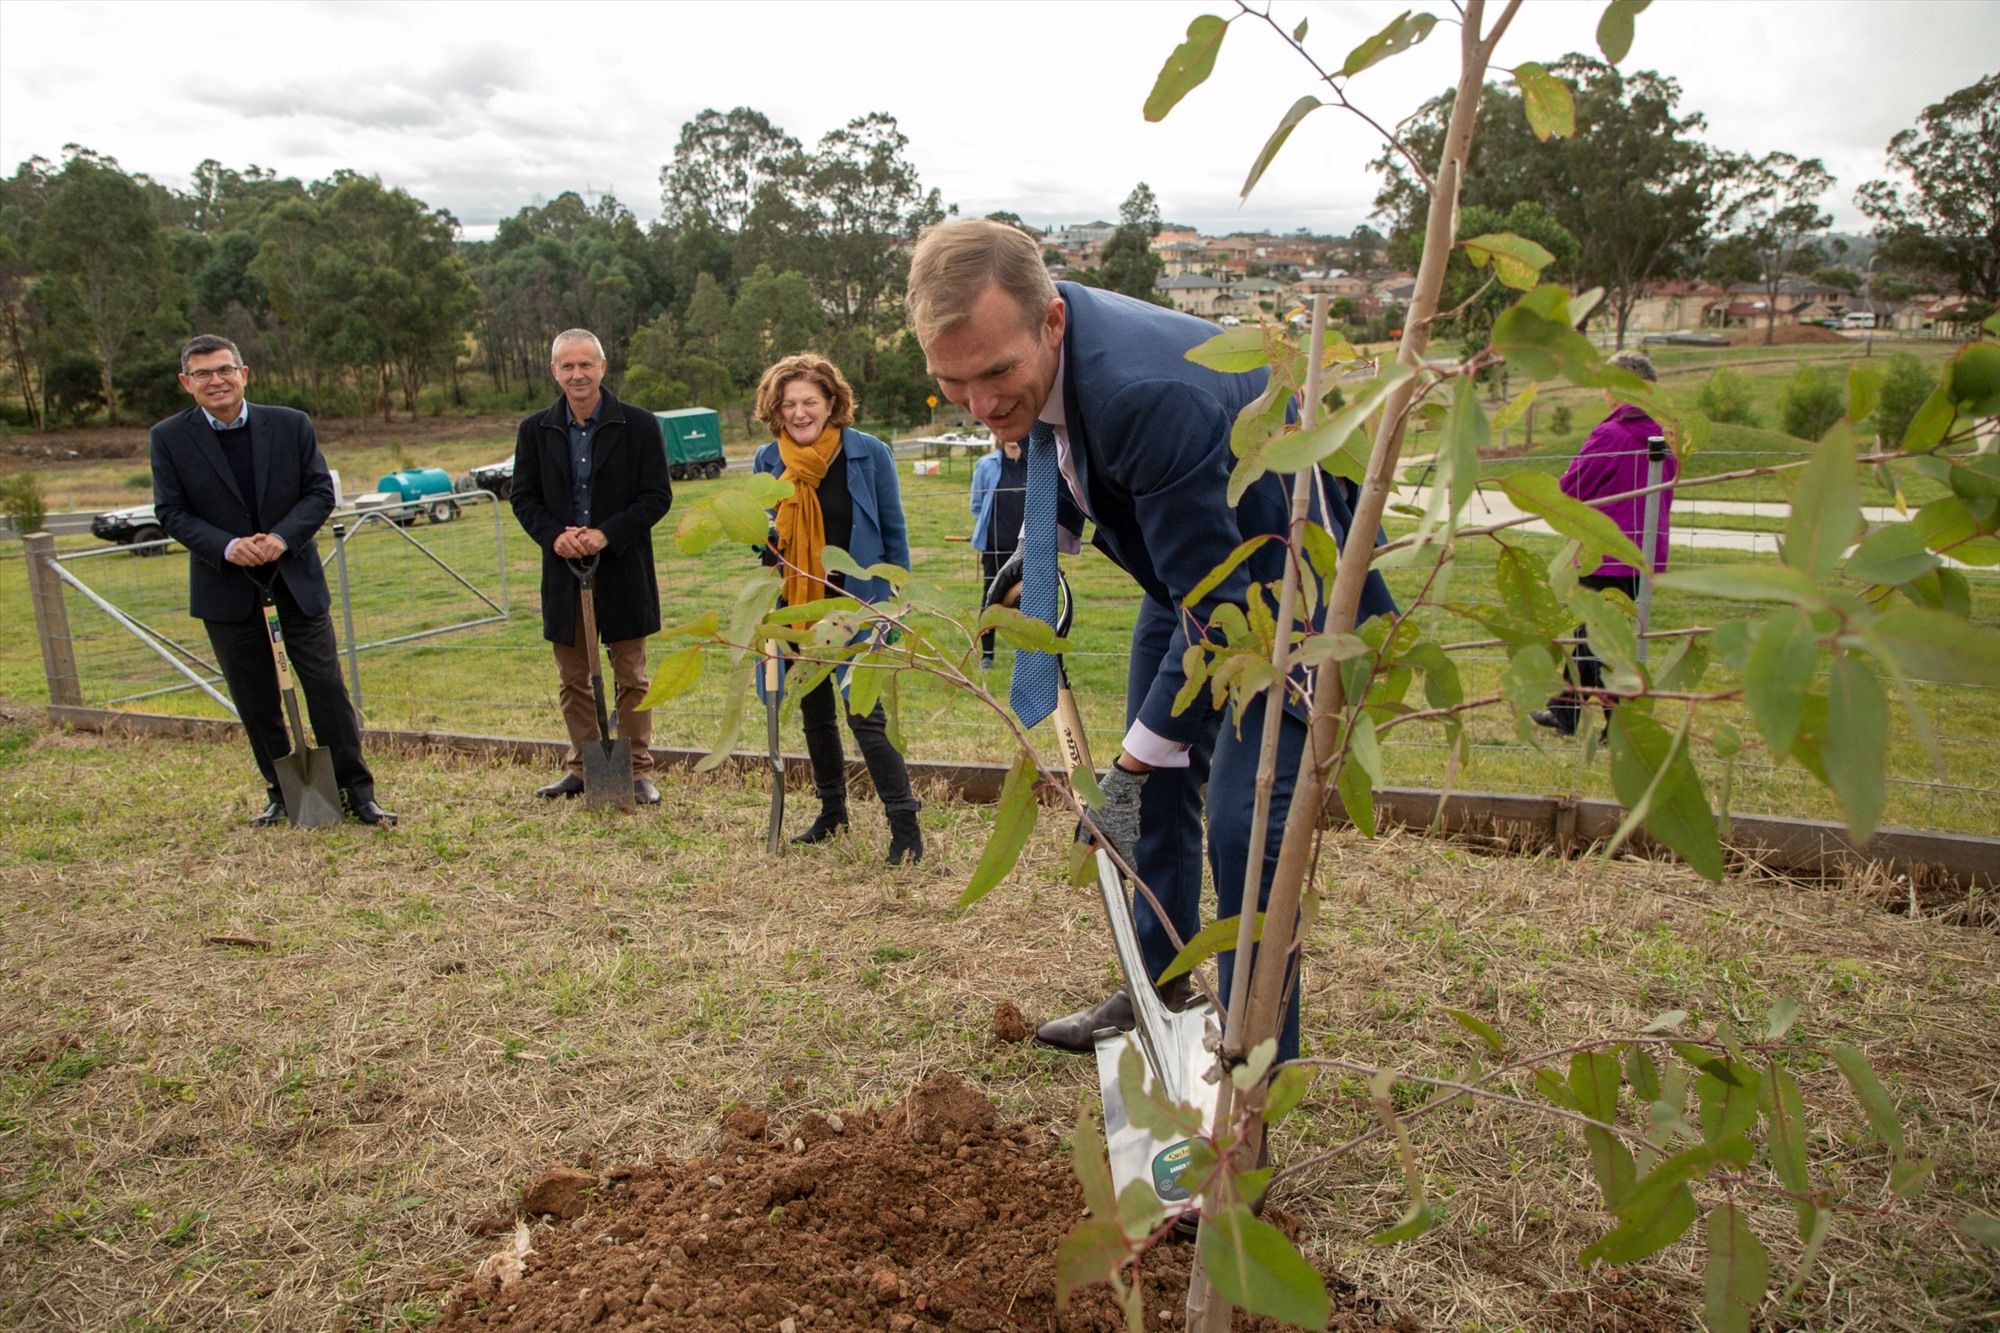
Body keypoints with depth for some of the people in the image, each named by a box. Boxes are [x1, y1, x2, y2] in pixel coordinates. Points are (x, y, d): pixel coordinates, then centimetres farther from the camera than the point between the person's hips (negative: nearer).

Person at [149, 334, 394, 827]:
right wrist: (227, 547, -19)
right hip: (226, 587, 1)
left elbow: (321, 491, -2)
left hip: (296, 577, 0)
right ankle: (280, 792, 22)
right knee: (255, 698, 8)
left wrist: (283, 537, -18)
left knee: (325, 684, -1)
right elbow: (172, 512, -3)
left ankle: (357, 791, 6)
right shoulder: (169, 438, -1)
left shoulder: (291, 425, -1)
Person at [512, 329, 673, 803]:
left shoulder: (639, 425, -3)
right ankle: (581, 768, 24)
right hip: (563, 570, 3)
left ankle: (638, 772, 14)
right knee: (573, 678, 11)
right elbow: (524, 497, 7)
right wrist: (553, 535, -13)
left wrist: (607, 534, -17)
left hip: (623, 569, -3)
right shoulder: (535, 430, 5)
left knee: (631, 678, 5)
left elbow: (657, 496, -5)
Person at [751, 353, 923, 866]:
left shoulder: (869, 453, -7)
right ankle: (832, 811, 31)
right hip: (794, 609, 5)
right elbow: (760, 534, 14)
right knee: (815, 713, 15)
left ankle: (906, 827, -3)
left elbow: (894, 533, -1)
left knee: (865, 715, -10)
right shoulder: (768, 460, 2)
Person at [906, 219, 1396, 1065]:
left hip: (1289, 577, -8)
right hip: (1190, 559, 9)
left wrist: (1131, 766, -29)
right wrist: (1034, 558, 4)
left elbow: (1216, 609, -34)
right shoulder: (1031, 355, -13)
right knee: (1158, 787, 16)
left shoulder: (1148, 392, -40)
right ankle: (1158, 994, 36)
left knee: (1243, 821, -13)